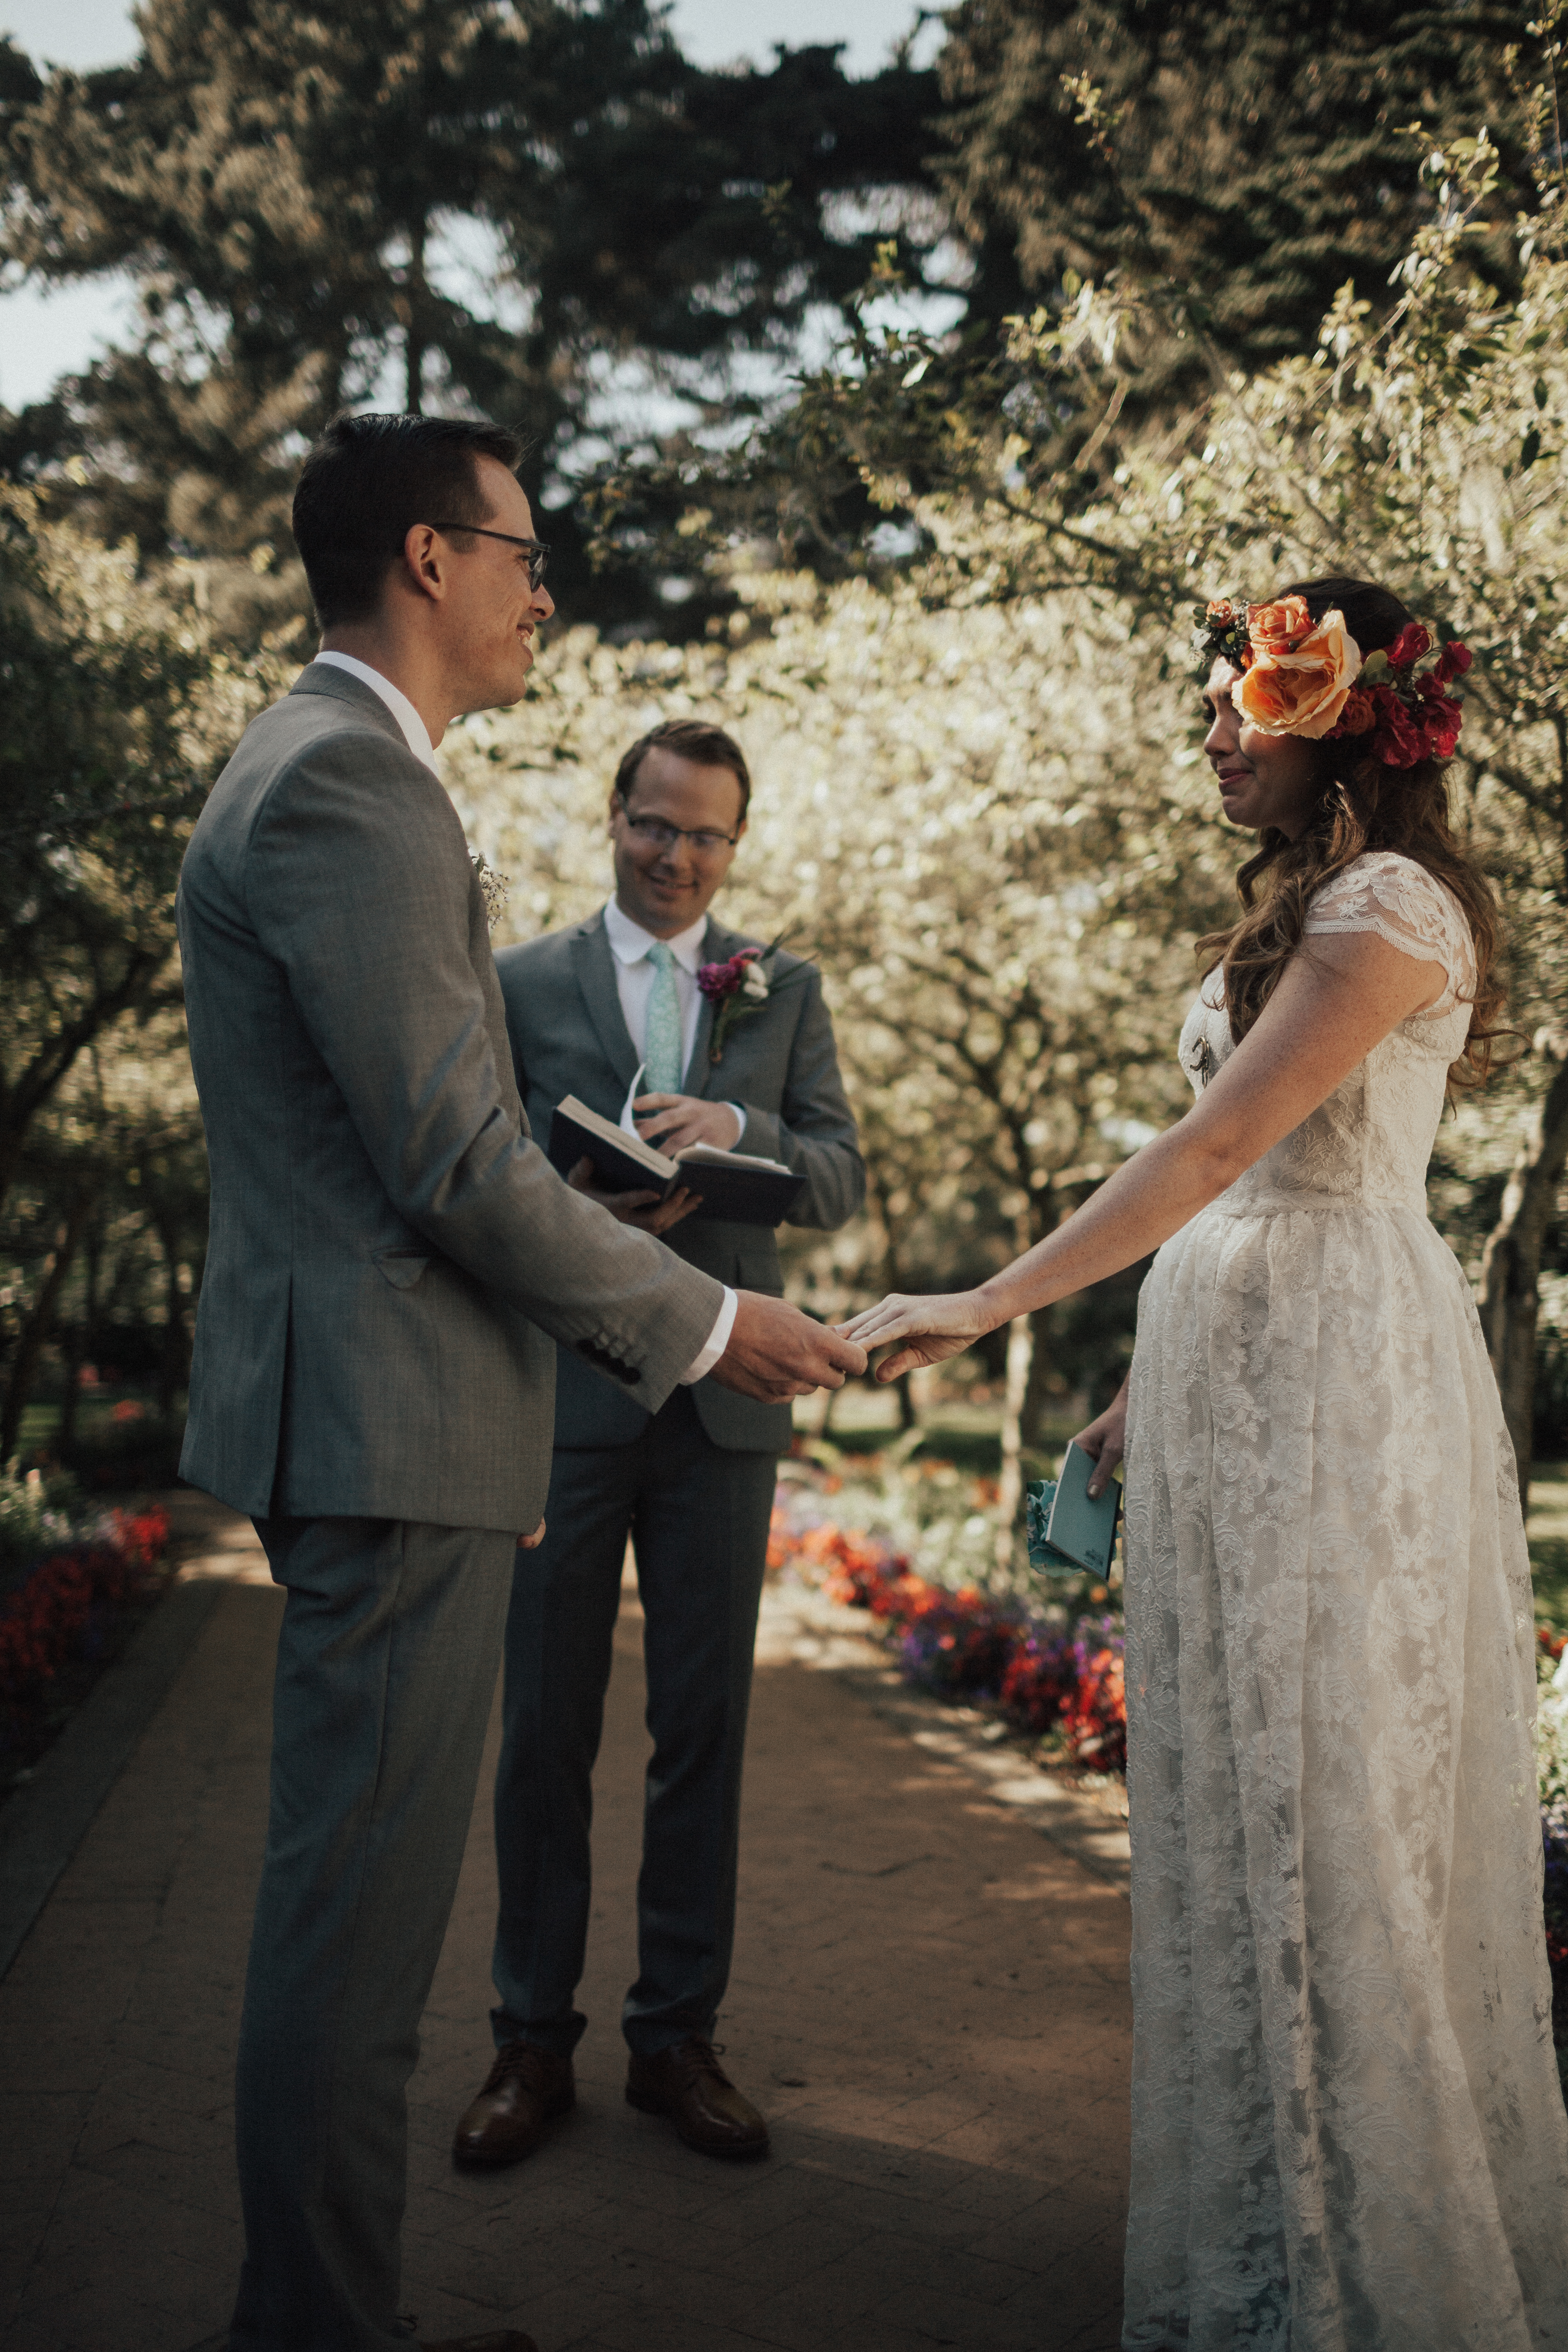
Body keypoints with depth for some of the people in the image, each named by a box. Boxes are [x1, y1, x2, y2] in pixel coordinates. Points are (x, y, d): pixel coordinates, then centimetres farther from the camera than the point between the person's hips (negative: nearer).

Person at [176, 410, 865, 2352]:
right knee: (357, 1923, -2)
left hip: (356, 1415, 11)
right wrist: (702, 1323, -9)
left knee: (347, 1904, 18)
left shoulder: (312, 768, 19)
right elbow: (461, 1165, -20)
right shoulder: (352, 783, -16)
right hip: (390, 1420, -11)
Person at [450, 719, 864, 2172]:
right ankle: (533, 2040, 18)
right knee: (545, 1727, 4)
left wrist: (738, 1130, -15)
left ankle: (677, 2037, 21)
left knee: (704, 1729, 8)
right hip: (562, 1397, -1)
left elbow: (844, 1180, 4)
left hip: (720, 1402, 2)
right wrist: (577, 1207, -17)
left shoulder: (785, 991, 11)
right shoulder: (518, 984, 7)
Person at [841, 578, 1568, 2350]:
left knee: (1330, 1795, -1)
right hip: (1233, 1378, 9)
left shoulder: (1393, 906, -11)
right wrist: (1152, 1388, 16)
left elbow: (1216, 1149, -20)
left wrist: (987, 1307, -19)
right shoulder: (1292, 908, 19)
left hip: (1330, 1387, -9)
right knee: (1240, 1790, 13)